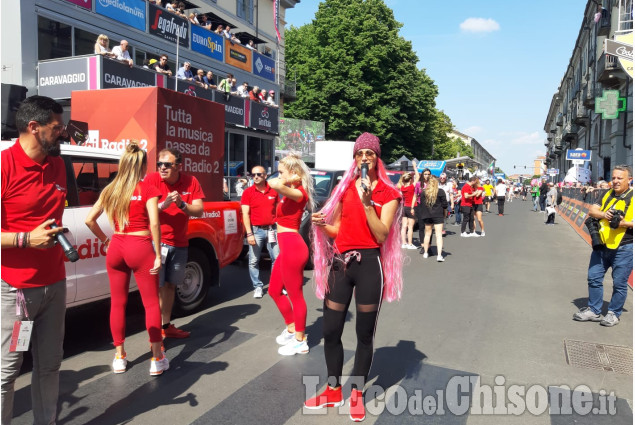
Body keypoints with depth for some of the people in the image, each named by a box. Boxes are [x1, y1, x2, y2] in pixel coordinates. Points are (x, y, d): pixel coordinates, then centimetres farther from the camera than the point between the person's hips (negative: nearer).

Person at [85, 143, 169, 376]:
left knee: (117, 303, 13)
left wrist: (105, 240, 17)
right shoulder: (147, 189, -6)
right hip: (140, 247, -5)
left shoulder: (110, 190, 8)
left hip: (116, 248, 5)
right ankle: (157, 359, 7)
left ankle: (119, 357, 23)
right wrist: (158, 255, -10)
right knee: (151, 303, 3)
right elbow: (154, 223, -15)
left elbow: (89, 219, 8)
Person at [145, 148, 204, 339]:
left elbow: (199, 211, -7)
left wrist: (181, 204, -25)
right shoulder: (152, 180, -11)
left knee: (170, 285, 14)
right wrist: (164, 204, -33)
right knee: (156, 287, -8)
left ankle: (166, 326, 27)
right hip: (157, 241, -4)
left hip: (179, 243, 4)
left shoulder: (190, 182, -3)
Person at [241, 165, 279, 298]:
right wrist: (249, 234, -13)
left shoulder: (273, 190, 6)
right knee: (253, 261, 1)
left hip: (271, 229, 2)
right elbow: (245, 214, -5)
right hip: (256, 230, -2)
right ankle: (257, 287, 13)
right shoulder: (248, 192, -1)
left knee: (277, 258, 4)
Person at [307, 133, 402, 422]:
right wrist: (321, 224, -8)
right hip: (340, 263, 4)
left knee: (364, 333, 8)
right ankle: (334, 391, 28)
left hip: (369, 265, -3)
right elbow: (336, 230, 13)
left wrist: (367, 203, -21)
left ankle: (357, 394, 27)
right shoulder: (343, 188, 9)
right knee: (330, 331, 8)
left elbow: (381, 236, -12)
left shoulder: (388, 194, -1)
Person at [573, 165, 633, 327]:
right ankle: (593, 311, 22)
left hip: (624, 248, -5)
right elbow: (592, 211, 7)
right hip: (602, 245, 6)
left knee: (619, 283, 4)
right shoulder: (608, 194, 10)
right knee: (594, 277, 10)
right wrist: (603, 214, -12)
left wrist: (625, 223, -22)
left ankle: (614, 313, 20)